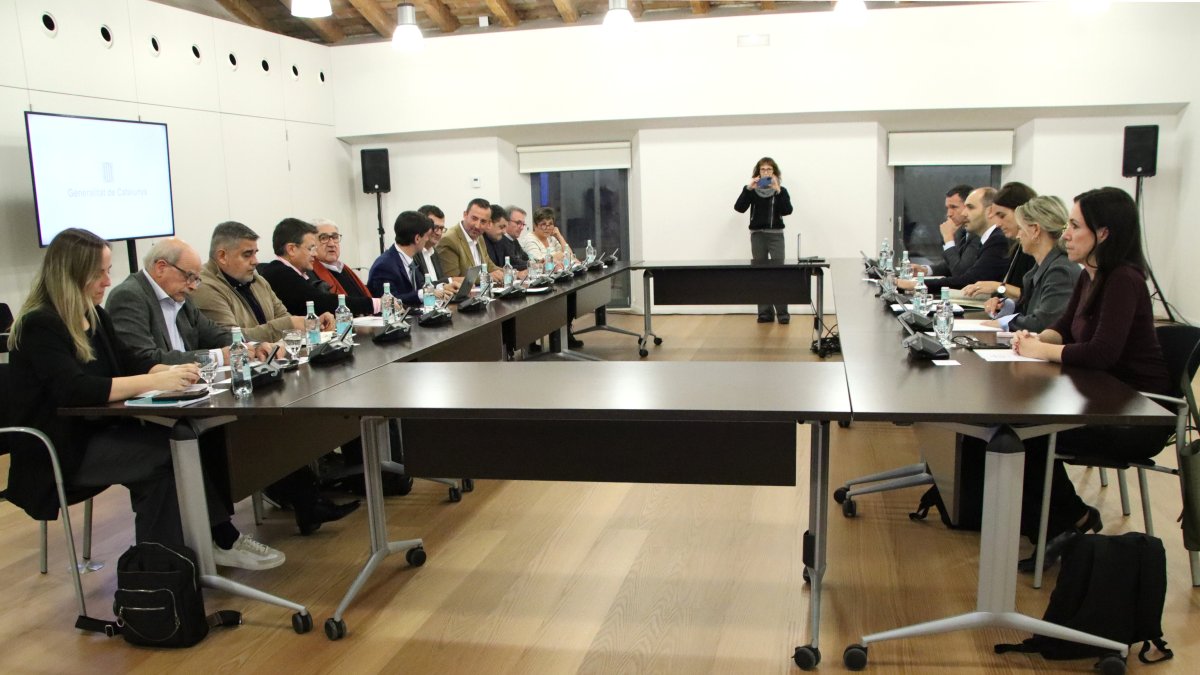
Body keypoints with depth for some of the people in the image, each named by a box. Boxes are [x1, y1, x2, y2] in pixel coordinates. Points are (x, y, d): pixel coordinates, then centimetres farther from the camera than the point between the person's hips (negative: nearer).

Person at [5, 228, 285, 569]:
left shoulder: (94, 315, 10)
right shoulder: (39, 326, -16)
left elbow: (129, 362, 10)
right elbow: (76, 390, -29)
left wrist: (171, 371, -12)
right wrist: (155, 381, -36)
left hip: (99, 431, 7)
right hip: (58, 452, -7)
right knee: (164, 455, -26)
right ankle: (223, 540, -14)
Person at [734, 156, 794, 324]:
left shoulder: (781, 191, 5)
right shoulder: (752, 191, 7)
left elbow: (787, 210, -9)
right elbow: (739, 207, -7)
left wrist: (778, 191, -17)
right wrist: (748, 188, -16)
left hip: (776, 235, -1)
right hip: (757, 235, 1)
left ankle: (782, 312, -2)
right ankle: (765, 312, 8)